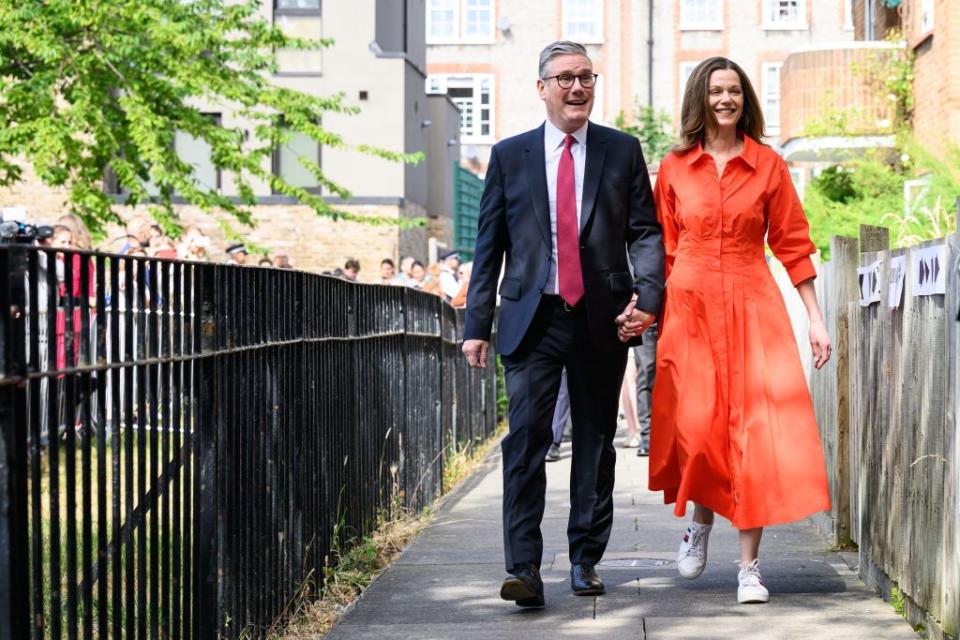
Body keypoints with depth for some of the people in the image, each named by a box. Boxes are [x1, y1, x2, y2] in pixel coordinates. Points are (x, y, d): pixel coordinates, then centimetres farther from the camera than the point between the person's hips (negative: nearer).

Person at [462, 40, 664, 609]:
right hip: (532, 320, -1)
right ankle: (524, 569, -13)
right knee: (526, 440, -10)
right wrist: (478, 324, 3)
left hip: (602, 320, 1)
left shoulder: (623, 151, 7)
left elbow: (645, 232, 4)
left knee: (596, 442, 9)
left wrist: (649, 296, -12)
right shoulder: (510, 155, 7)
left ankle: (586, 560, 20)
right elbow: (489, 246, 8)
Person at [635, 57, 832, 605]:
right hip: (690, 308, 0)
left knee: (756, 427, -8)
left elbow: (792, 246, 5)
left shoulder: (768, 166, 4)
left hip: (753, 308, 0)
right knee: (697, 427, -6)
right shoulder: (674, 169, 6)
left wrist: (816, 320, 2)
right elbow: (662, 250, 9)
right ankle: (701, 518, 27)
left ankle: (751, 566, -4)